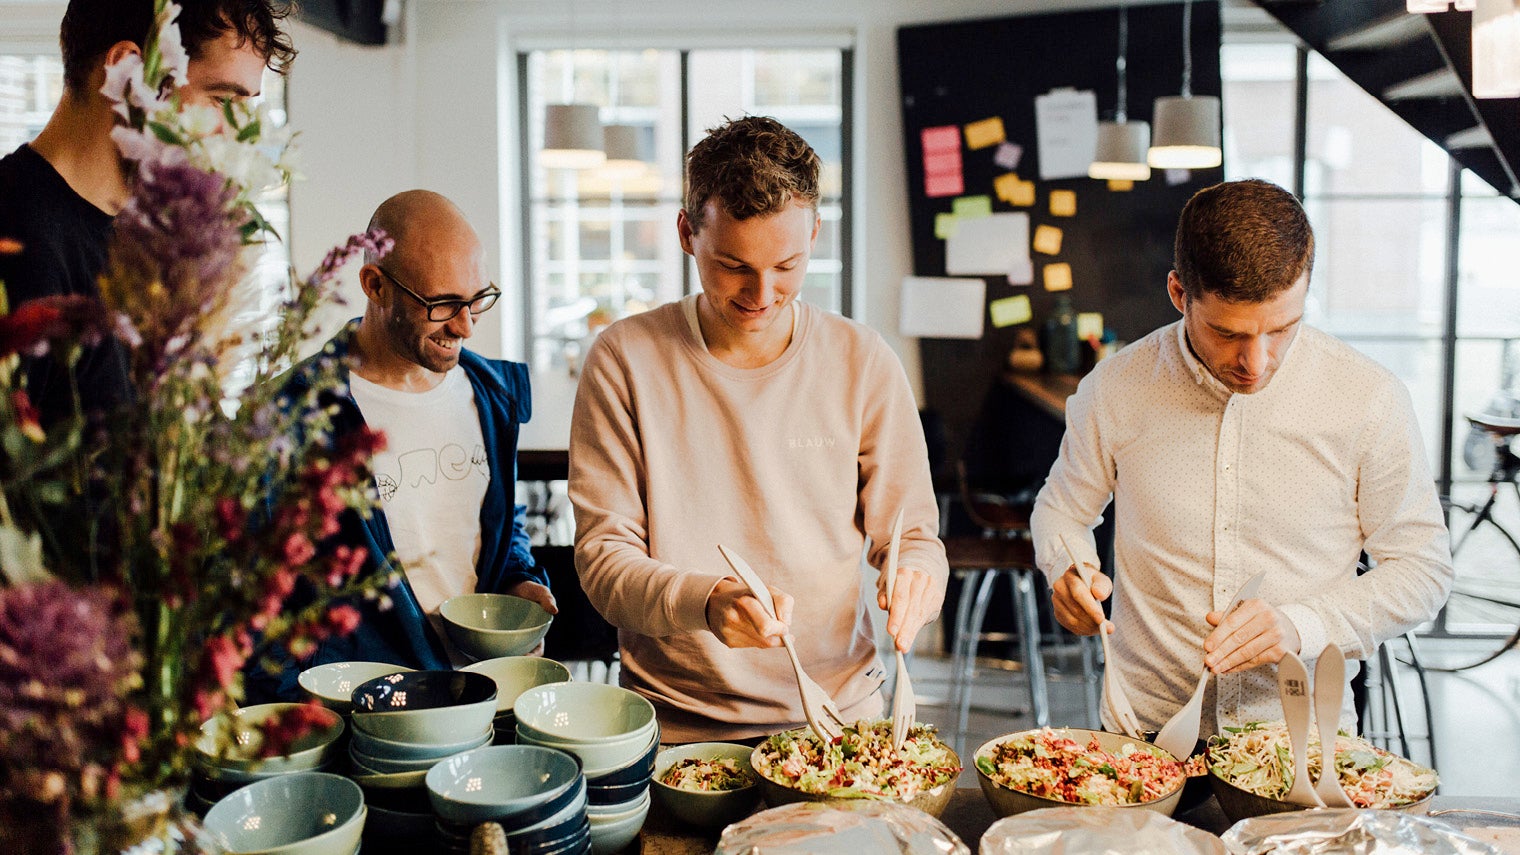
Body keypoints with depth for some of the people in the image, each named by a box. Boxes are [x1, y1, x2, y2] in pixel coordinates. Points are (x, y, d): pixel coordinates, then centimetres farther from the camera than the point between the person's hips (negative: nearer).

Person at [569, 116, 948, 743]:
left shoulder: (863, 363, 2)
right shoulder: (624, 361, -3)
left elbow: (914, 536, 7)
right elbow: (601, 556, -4)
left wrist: (914, 572, -17)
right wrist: (705, 600, -24)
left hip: (837, 712, 1)